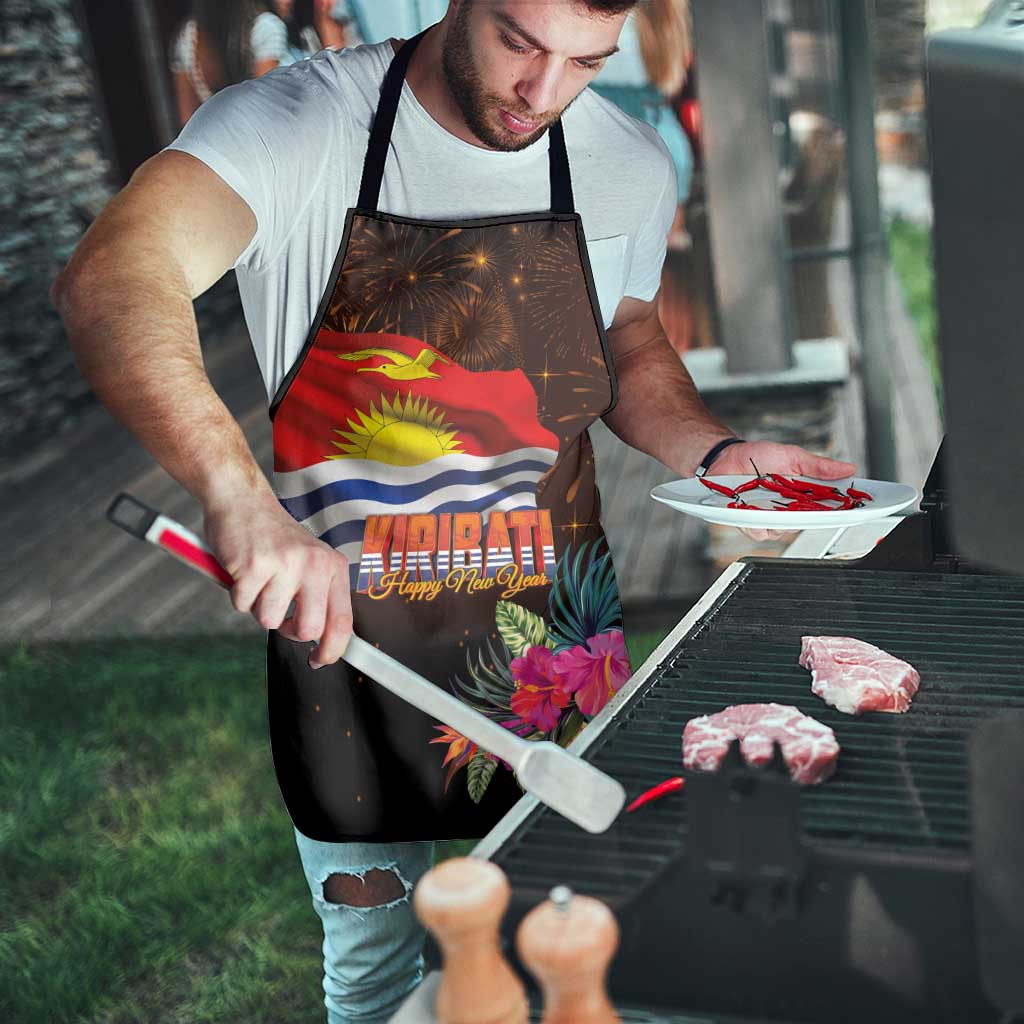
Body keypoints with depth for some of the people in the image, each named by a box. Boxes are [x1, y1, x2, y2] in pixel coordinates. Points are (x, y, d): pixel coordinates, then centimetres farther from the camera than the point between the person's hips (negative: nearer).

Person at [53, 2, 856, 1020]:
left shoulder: (630, 164, -2)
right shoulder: (297, 124, -16)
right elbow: (108, 282, -32)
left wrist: (715, 453, -4)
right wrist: (240, 495, -48)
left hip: (554, 637, 3)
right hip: (342, 628, -2)